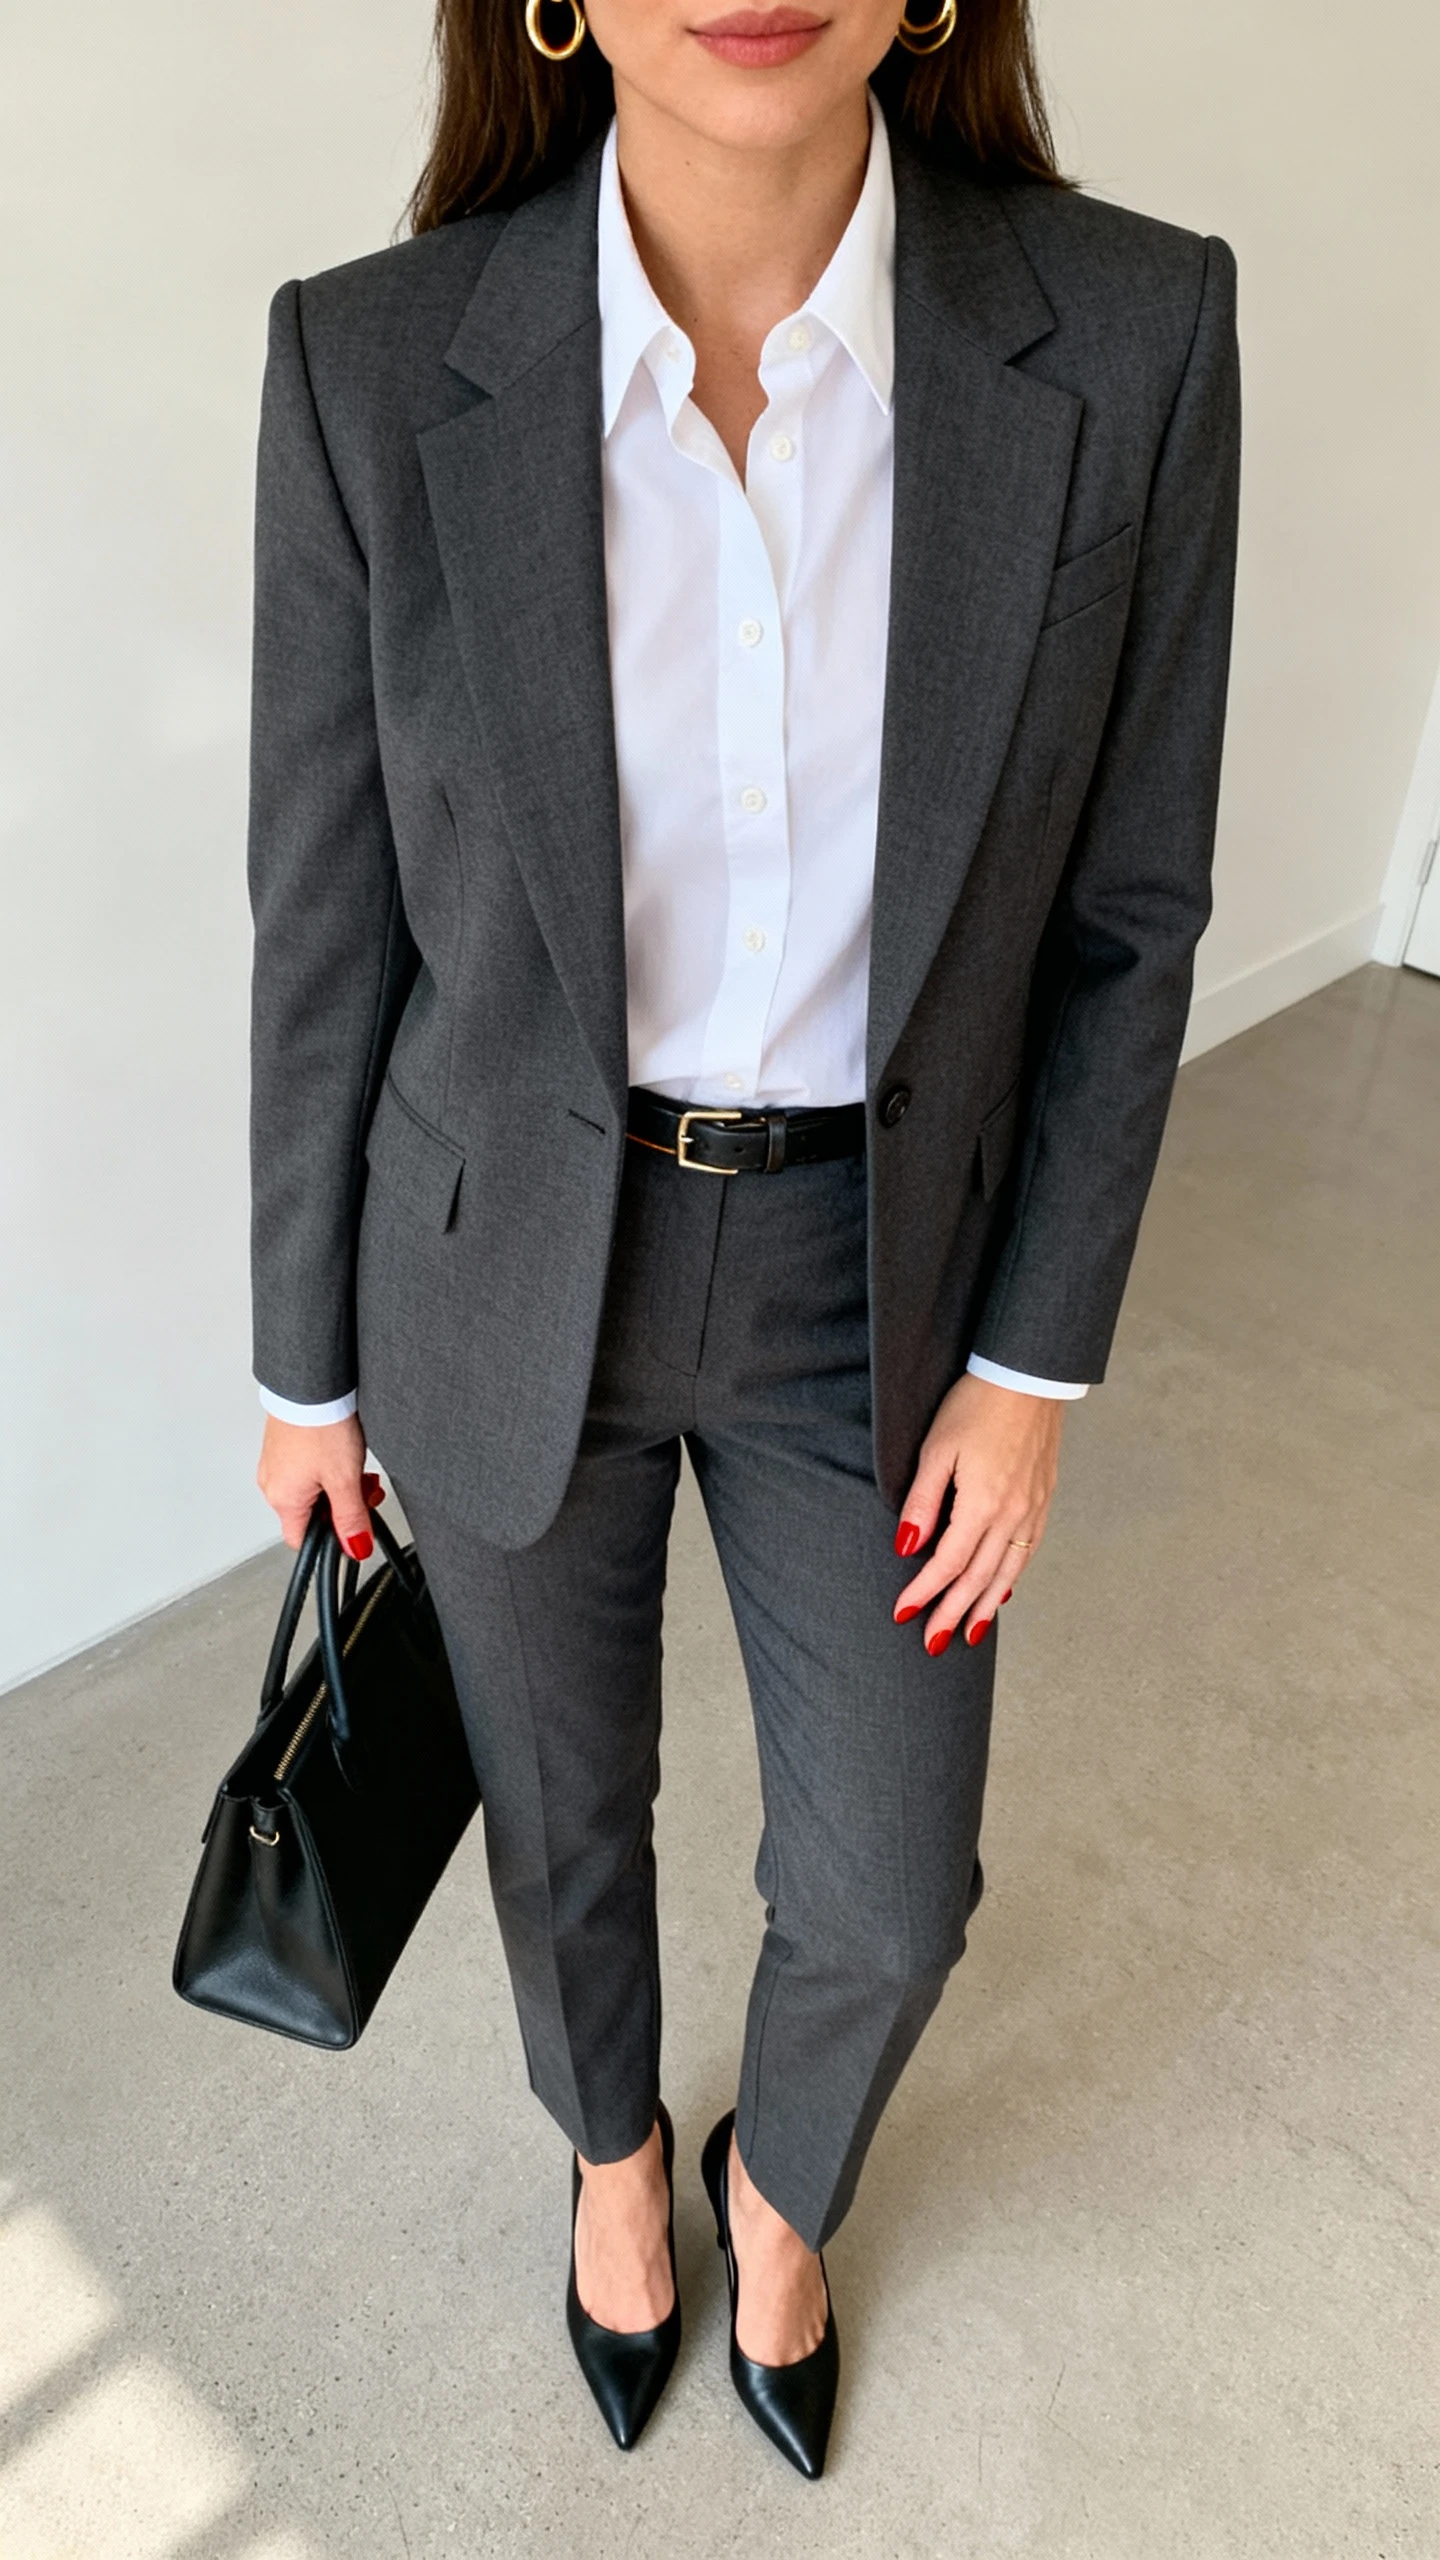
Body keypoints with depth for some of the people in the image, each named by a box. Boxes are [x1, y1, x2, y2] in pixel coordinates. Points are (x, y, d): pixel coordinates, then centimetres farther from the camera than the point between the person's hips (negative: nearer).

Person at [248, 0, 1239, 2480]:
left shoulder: (1130, 337, -13)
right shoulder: (372, 366, -15)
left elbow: (1124, 904, -5)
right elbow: (330, 915, -6)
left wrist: (1037, 1358, -4)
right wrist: (305, 1360, 3)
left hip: (872, 1276, 1)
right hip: (511, 1264, 0)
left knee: (887, 1892, 16)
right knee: (564, 1819, 22)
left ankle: (780, 2178, 55)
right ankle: (614, 2142, 59)